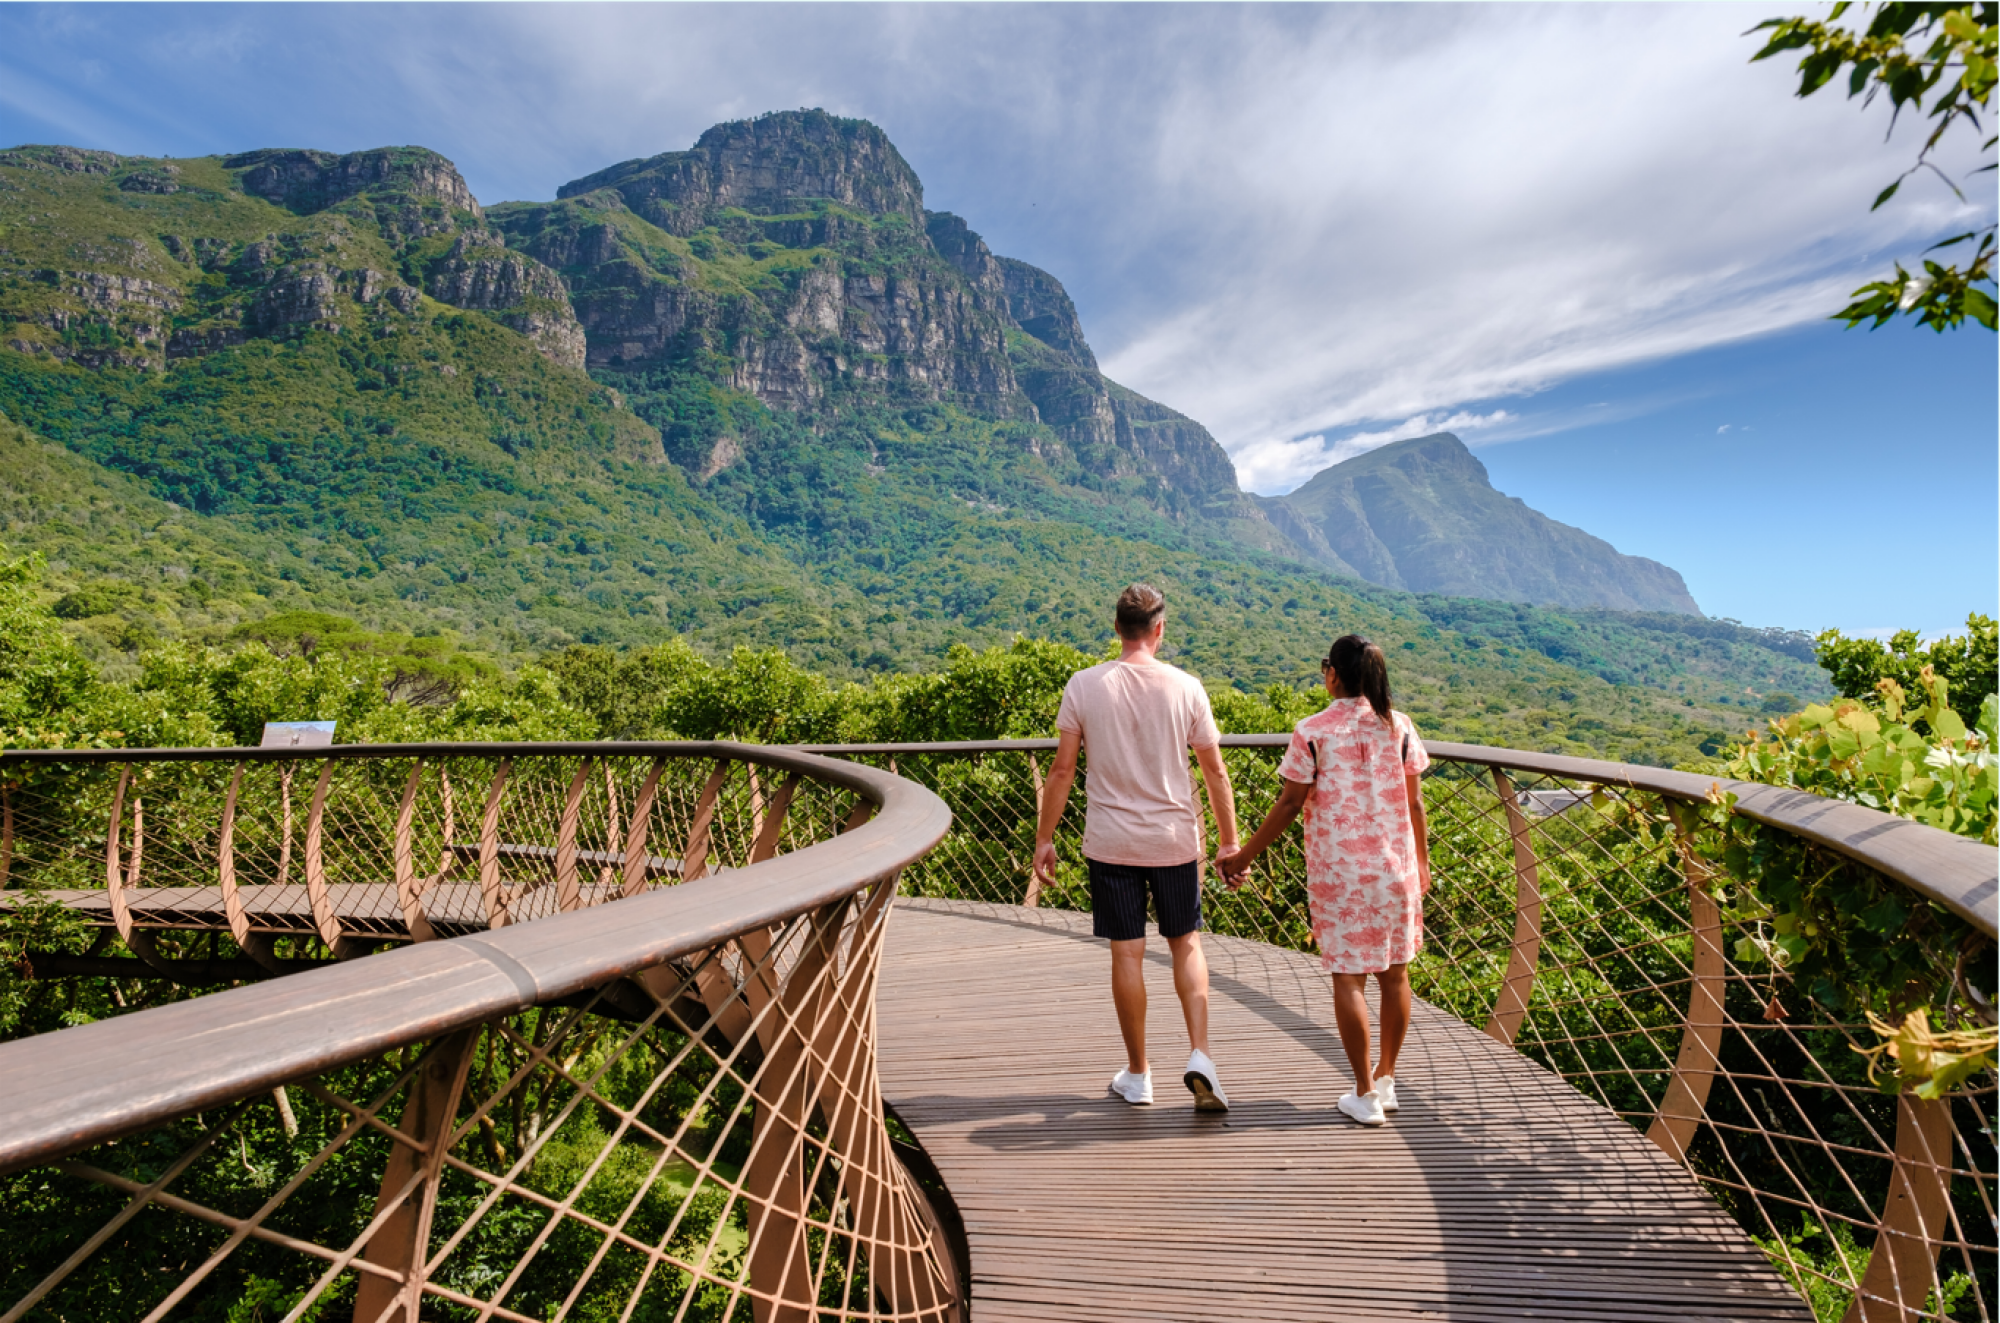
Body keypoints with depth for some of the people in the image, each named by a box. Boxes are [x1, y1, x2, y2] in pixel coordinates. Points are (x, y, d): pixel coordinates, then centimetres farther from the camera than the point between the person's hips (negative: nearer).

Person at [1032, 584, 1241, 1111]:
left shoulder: (1084, 685, -6)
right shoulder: (1185, 687, -5)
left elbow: (1062, 770, -5)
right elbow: (1215, 771, -1)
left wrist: (1044, 839, 4)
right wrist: (1229, 842, 9)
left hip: (1110, 843, 0)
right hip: (1175, 840, 1)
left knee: (1127, 952, 9)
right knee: (1186, 943, 17)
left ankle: (1138, 1074, 22)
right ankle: (1199, 1055, 7)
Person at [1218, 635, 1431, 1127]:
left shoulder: (1312, 731, -9)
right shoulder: (1398, 726, 0)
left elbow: (1290, 804, -9)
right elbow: (1414, 800, 5)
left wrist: (1244, 856, 0)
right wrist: (1422, 860, 19)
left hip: (1336, 870, -4)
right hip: (1394, 866, 4)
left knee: (1348, 976, 5)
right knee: (1394, 973, 15)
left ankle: (1365, 1094, 12)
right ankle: (1386, 1080, 29)